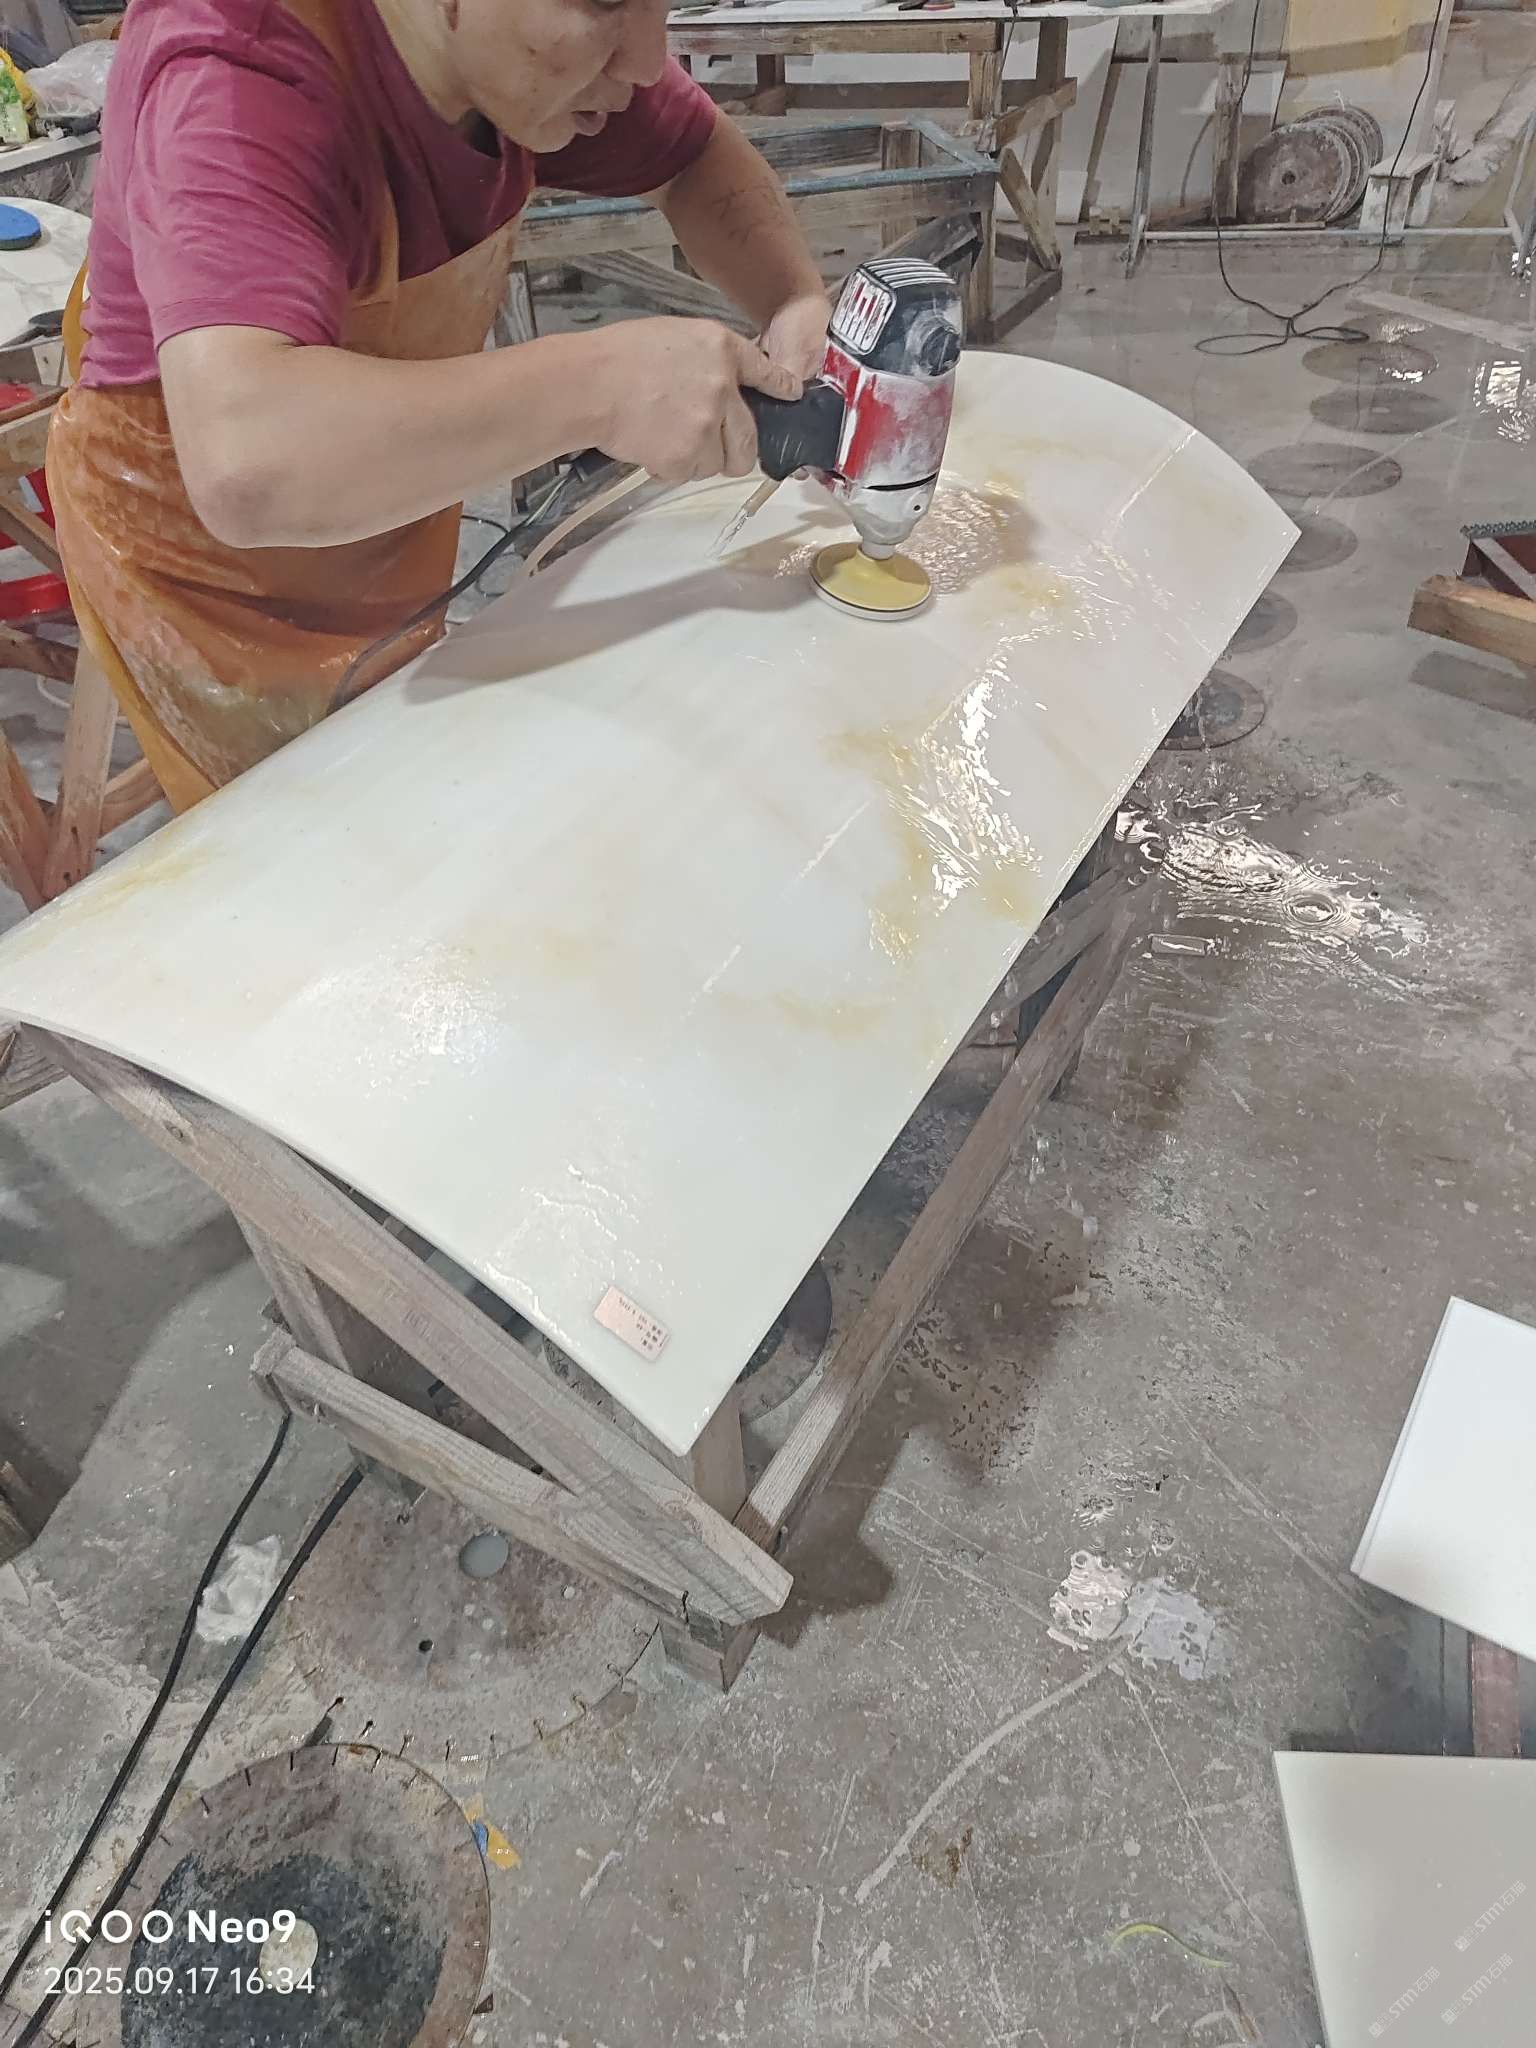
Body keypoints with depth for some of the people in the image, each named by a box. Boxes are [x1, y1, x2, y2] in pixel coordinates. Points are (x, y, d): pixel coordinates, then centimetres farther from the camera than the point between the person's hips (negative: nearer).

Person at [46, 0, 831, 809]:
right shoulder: (240, 85, -34)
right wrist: (598, 385, -48)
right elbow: (245, 465, -49)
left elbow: (701, 156, 2)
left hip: (388, 501, 6)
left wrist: (799, 308, -18)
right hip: (206, 564, -6)